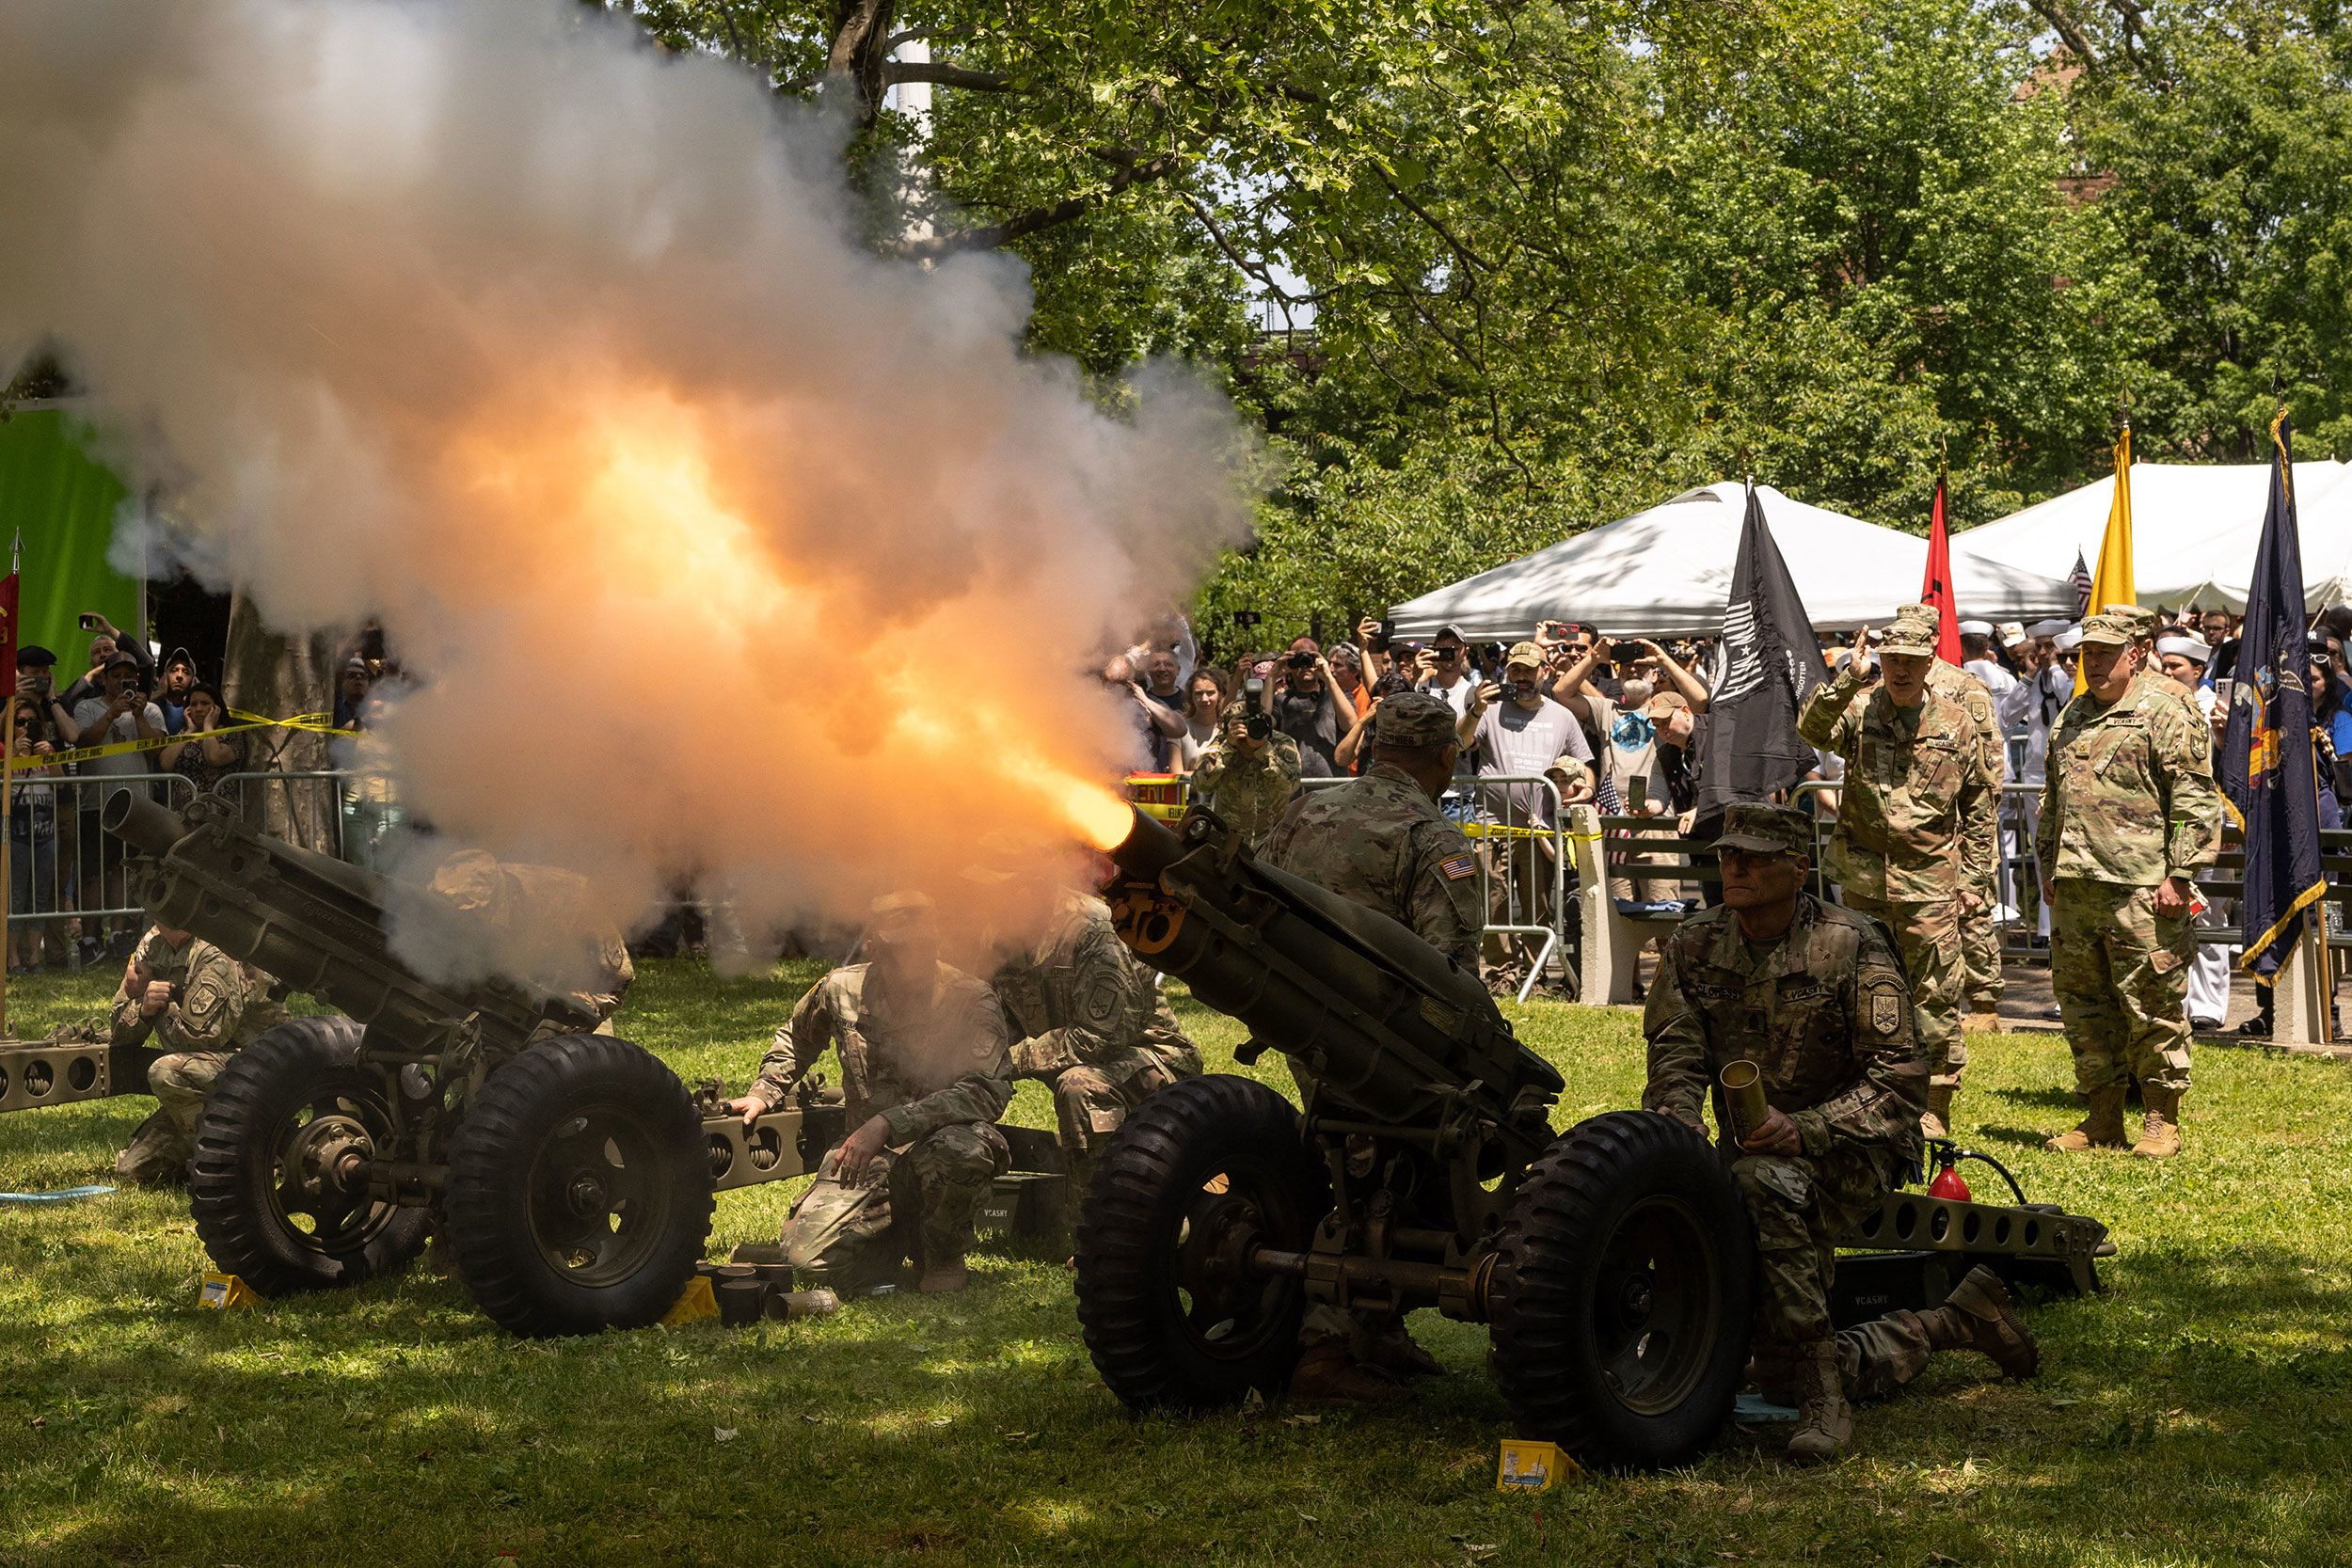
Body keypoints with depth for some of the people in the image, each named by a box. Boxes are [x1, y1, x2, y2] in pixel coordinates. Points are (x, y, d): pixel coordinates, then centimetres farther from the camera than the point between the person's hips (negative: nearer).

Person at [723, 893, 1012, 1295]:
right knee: (807, 1260, -19)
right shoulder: (843, 990, -1)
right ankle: (899, 1234, 15)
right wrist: (763, 1093, 8)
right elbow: (795, 1039, 24)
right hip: (866, 1160, 3)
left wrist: (888, 1123, -34)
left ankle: (945, 1257, -7)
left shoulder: (971, 1001, -13)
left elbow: (988, 1090, -28)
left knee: (964, 1149, -40)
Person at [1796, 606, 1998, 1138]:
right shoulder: (1858, 709, 0)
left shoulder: (1956, 724, 3)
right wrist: (1848, 679, -34)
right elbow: (1811, 728, -22)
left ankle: (1934, 1110, 8)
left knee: (1935, 996, 0)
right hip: (1863, 876, 1)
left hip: (1930, 880, -1)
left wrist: (1972, 879, 5)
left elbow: (1979, 806, 10)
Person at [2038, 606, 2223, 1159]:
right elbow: (2052, 801, 27)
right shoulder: (2073, 715, 18)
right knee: (2083, 1005, 10)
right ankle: (2103, 1119, 19)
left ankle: (2162, 1121, 5)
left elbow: (2196, 802, -10)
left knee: (2152, 1007, -3)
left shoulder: (2167, 712, -6)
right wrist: (2049, 869, 22)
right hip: (2074, 890, 8)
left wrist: (2179, 875, -15)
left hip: (2140, 891, -8)